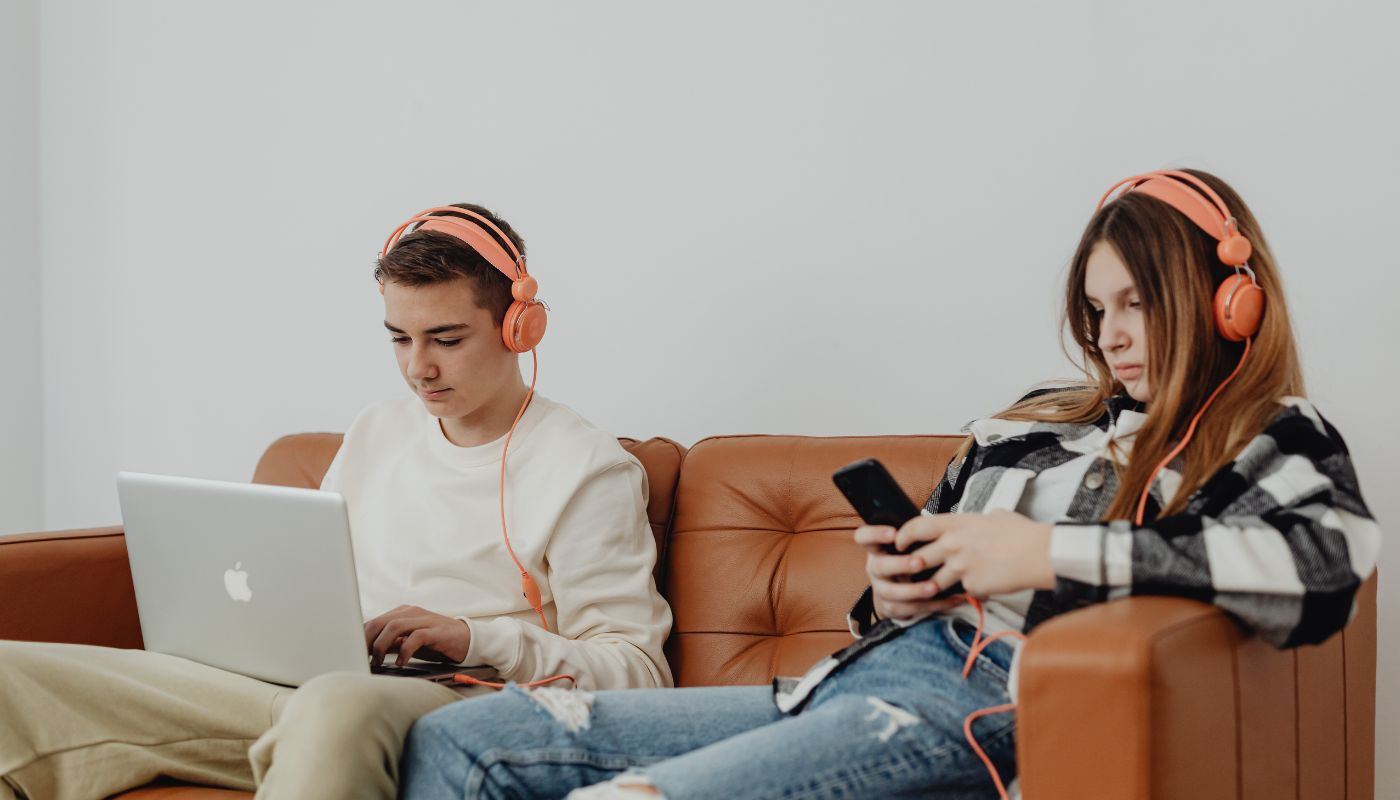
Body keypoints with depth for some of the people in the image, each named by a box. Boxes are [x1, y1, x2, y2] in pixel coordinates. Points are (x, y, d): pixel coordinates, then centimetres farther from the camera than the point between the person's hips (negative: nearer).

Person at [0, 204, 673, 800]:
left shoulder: (589, 471, 3)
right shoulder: (374, 434, 24)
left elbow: (637, 669, -3)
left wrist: (479, 638, -15)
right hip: (299, 684, 6)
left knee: (338, 706, -47)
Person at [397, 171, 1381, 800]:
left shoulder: (1269, 440, 4)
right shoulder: (1031, 426, 22)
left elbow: (1331, 561, -21)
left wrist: (1052, 554, -19)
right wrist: (892, 592, 4)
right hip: (864, 676, 8)